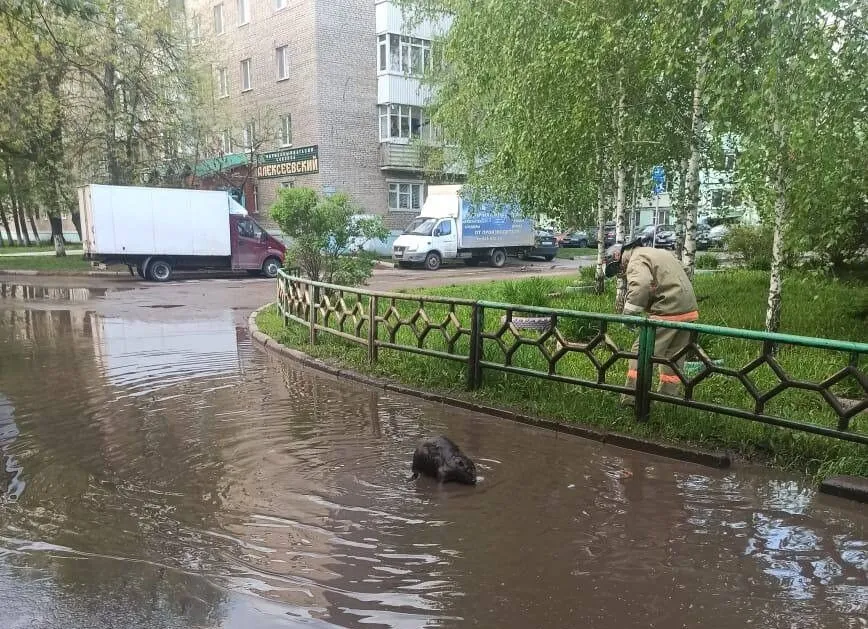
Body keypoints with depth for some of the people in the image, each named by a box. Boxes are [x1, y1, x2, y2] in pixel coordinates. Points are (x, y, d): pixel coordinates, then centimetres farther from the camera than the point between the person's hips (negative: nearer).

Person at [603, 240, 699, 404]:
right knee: (675, 356, 16)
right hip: (689, 310, 9)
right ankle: (669, 395, 24)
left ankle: (632, 396, -1)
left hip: (667, 312, -9)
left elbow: (641, 286, -28)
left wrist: (629, 313, -25)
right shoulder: (657, 253, 24)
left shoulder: (637, 260, -8)